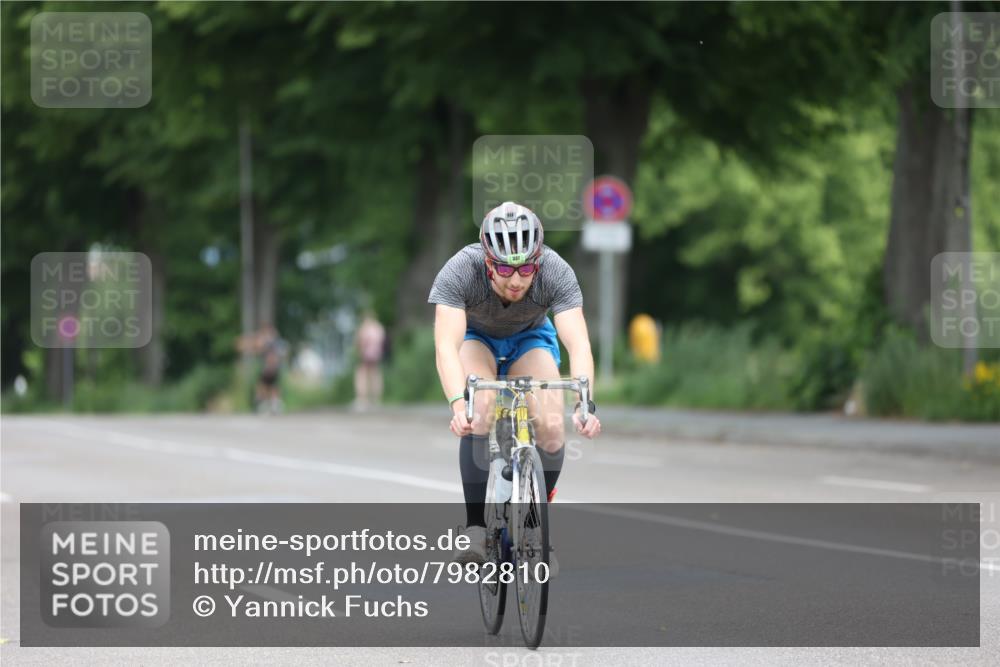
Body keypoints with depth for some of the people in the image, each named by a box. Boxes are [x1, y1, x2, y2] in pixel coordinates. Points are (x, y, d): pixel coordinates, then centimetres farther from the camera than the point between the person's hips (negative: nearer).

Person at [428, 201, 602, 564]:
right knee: (480, 408, -32)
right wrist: (458, 404, -61)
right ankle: (475, 526, -22)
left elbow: (579, 343, -41)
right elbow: (446, 346, -45)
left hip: (530, 337, 1)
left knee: (552, 427, -22)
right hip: (474, 337, -1)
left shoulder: (556, 272, -33)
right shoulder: (459, 271, -36)